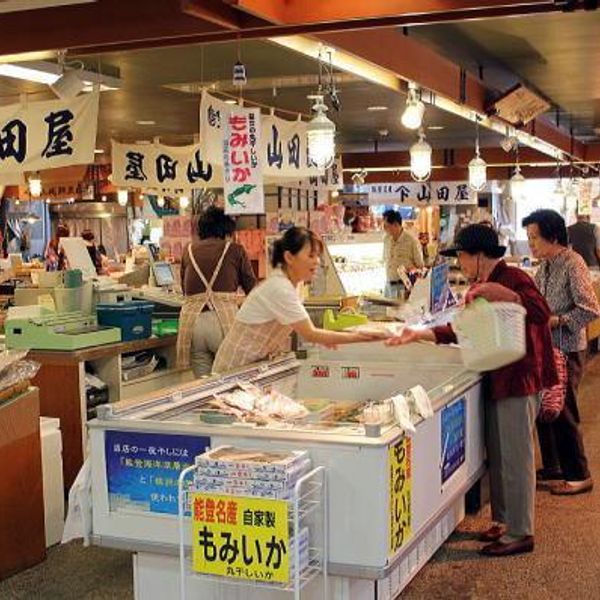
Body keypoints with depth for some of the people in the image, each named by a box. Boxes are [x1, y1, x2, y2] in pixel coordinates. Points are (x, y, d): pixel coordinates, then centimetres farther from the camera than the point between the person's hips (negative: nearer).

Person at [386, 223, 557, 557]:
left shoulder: (513, 278, -13)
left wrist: (504, 294, -36)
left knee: (515, 458, -3)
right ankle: (506, 522, 27)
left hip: (518, 379, -9)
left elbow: (541, 312, -28)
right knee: (498, 455, 15)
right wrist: (420, 335, 11)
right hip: (496, 380, 9)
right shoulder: (480, 287, 15)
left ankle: (520, 534, 6)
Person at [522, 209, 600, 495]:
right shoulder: (545, 265, 8)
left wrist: (555, 321, -23)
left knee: (563, 412, 0)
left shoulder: (572, 264, -17)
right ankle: (552, 470, 27)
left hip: (566, 351, -8)